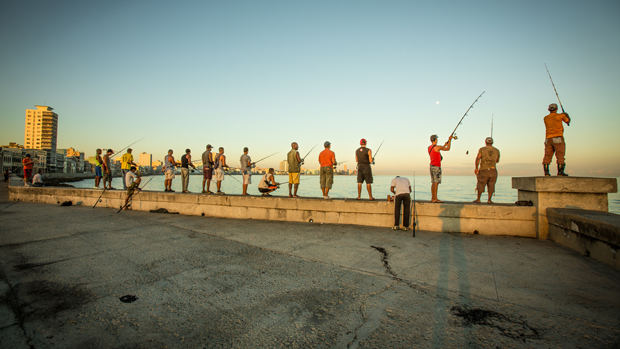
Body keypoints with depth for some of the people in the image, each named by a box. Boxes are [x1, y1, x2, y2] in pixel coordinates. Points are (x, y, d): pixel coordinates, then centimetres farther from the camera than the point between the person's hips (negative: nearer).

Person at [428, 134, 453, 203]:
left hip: (432, 166, 9)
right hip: (436, 167, -9)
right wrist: (450, 140, 5)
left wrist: (444, 145, 30)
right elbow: (447, 149, -5)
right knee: (436, 183, -9)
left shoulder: (429, 147, 12)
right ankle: (435, 199, -11)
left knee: (433, 183, 9)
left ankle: (433, 198, 11)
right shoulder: (437, 147, -13)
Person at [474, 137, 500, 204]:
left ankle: (478, 199, 9)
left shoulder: (482, 149, 0)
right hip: (493, 170, 2)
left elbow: (477, 158, -13)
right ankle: (489, 200, 9)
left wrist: (476, 168, -10)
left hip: (483, 169, -2)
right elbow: (497, 161, 21)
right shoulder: (496, 150, 9)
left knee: (481, 185, 6)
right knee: (491, 185, 7)